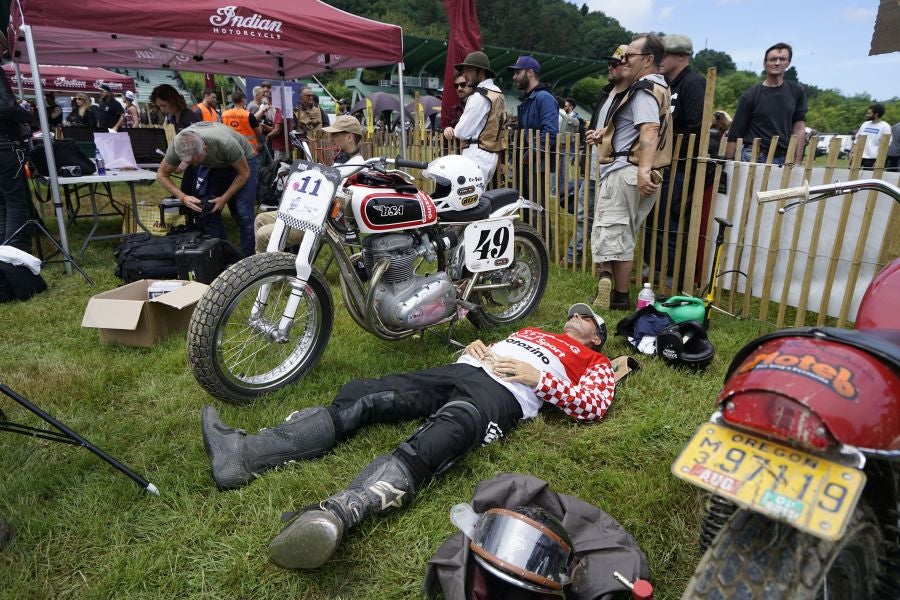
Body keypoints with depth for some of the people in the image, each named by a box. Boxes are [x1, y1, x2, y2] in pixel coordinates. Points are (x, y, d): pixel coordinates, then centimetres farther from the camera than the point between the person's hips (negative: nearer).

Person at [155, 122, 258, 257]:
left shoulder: (225, 143, -40)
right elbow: (161, 175, -13)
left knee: (243, 214, -16)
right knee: (207, 211, -7)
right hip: (215, 165, 5)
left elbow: (244, 173, -24)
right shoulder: (176, 146, -27)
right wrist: (183, 197, -28)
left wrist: (224, 199, -25)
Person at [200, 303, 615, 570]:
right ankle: (244, 455, -25)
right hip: (459, 371, 7)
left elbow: (595, 406, 2)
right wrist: (474, 347, 12)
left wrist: (535, 376, -5)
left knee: (425, 449, -37)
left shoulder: (595, 363, 21)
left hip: (501, 394, -6)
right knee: (358, 398, -16)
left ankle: (332, 516, -61)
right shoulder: (533, 332, 40)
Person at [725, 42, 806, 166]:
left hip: (784, 160, 3)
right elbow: (734, 135, -2)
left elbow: (799, 128, 8)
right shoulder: (750, 96, 0)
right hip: (754, 158, -3)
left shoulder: (796, 92, 11)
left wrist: (797, 162, -1)